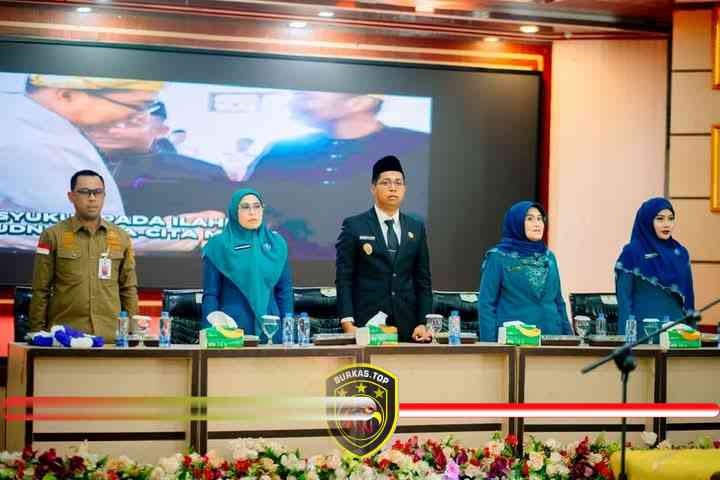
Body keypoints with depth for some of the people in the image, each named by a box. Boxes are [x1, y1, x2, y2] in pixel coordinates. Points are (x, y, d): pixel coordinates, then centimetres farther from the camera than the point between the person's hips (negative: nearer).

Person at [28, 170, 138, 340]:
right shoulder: (53, 236, 2)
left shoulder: (121, 237, 11)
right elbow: (40, 290, 1)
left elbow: (128, 288, 13)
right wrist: (38, 334, -3)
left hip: (111, 336, 2)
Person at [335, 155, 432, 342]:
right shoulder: (354, 226, 2)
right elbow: (344, 280, -1)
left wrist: (423, 324, 2)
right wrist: (348, 324, -10)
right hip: (366, 327, -3)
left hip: (408, 328, 3)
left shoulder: (417, 228, 12)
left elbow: (423, 281, 12)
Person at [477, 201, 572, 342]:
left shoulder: (549, 257, 12)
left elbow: (558, 302, 16)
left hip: (550, 335, 4)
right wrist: (490, 345, -13)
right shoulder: (498, 257, -2)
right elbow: (486, 304, -5)